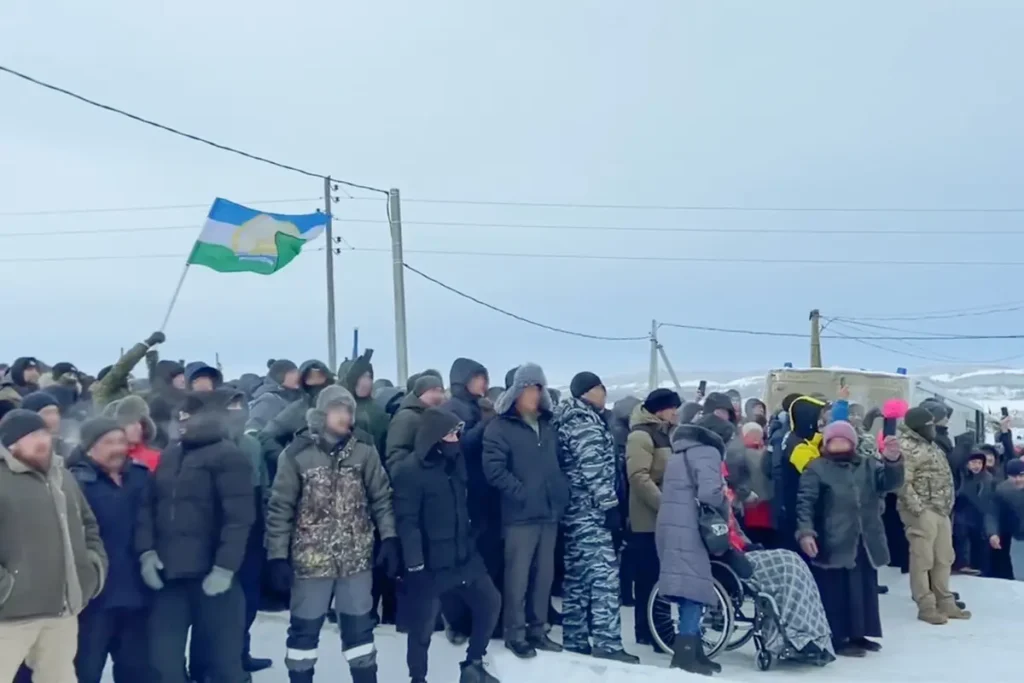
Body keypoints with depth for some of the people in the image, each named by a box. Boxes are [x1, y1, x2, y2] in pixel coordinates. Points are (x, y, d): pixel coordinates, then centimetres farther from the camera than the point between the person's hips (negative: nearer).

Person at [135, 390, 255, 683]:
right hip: (169, 574, 6)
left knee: (223, 659, 7)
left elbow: (238, 518, -13)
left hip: (210, 576, -6)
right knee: (162, 659, 9)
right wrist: (146, 551, 0)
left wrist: (224, 567, -19)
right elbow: (148, 506, 13)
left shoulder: (228, 457, -7)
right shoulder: (169, 455, 14)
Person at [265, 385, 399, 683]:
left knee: (359, 627, 13)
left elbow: (382, 499, 3)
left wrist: (389, 539, -5)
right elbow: (279, 509, -5)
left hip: (356, 558, 2)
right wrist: (278, 556, -8)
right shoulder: (297, 454, -7)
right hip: (310, 559, -2)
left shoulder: (364, 452, 0)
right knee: (304, 629, 12)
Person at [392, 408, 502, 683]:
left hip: (463, 556, 7)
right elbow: (406, 521, -20)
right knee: (423, 625, 6)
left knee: (490, 602, 10)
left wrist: (469, 541, 18)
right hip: (430, 564, -7)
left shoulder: (455, 462, 7)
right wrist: (414, 563, -24)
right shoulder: (410, 471, -17)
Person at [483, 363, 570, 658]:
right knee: (518, 576, -1)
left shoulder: (548, 425, 15)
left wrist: (563, 490, 8)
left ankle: (537, 629, 24)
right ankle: (515, 633, 12)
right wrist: (522, 493, -17)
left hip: (550, 512, 6)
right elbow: (494, 468, -14)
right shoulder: (500, 426, -5)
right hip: (520, 513, -6)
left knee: (544, 575, 12)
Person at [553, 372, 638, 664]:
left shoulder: (569, 421, 19)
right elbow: (594, 470, -20)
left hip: (574, 509, 10)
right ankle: (607, 643, -10)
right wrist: (611, 506, -19)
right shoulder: (586, 423, -12)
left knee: (577, 576, 11)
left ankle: (574, 640, 16)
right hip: (591, 510, -10)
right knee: (604, 574, -9)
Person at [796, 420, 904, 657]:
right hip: (834, 544, -6)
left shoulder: (869, 465, 13)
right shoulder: (816, 468, -4)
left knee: (865, 589, 15)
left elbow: (891, 482, -2)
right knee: (836, 592, -3)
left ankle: (858, 634, 29)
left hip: (866, 543, 6)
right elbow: (805, 503, -10)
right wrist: (805, 531, -24)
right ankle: (837, 639, 6)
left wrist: (893, 461, -23)